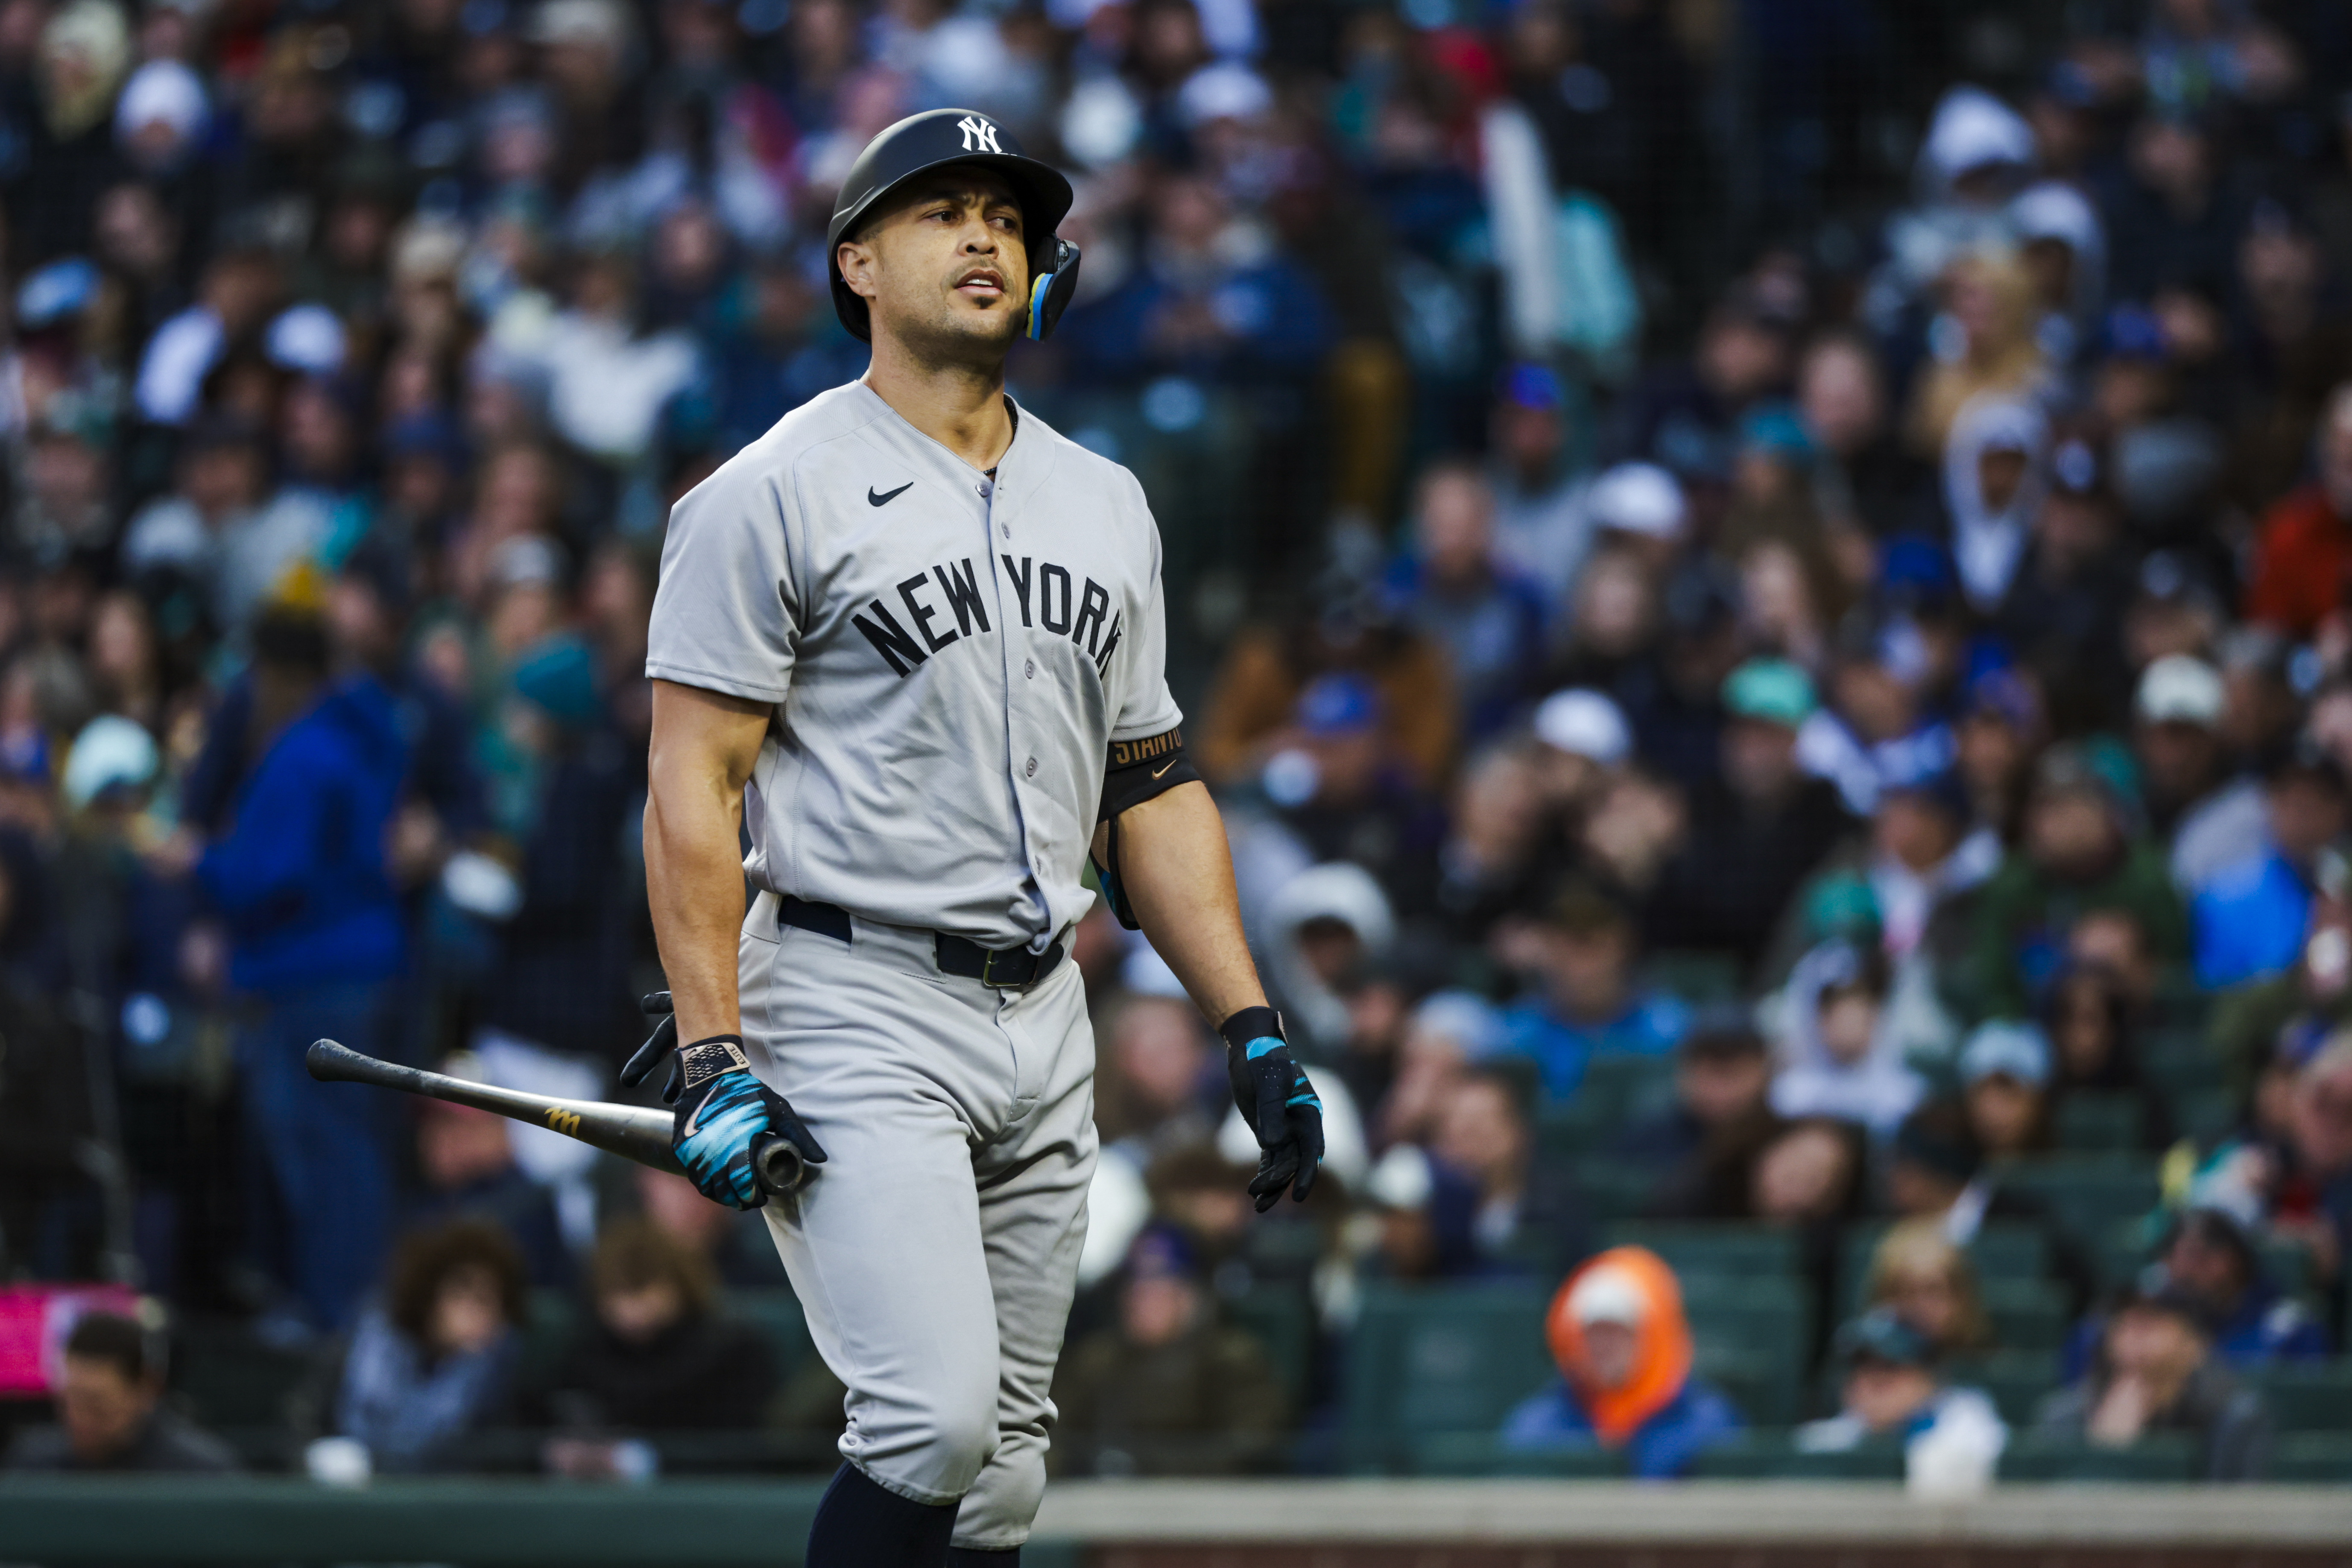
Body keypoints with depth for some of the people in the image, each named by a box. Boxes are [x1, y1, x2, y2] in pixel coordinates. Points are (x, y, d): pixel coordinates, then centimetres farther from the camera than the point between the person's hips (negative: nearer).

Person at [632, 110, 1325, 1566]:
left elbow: (1153, 790, 20)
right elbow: (695, 787, -9)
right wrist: (713, 1058, -17)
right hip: (854, 1015, -7)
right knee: (934, 1421, -20)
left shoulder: (1106, 506, 16)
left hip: (1046, 1028, 7)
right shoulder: (775, 495, -4)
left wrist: (1252, 1029, 11)